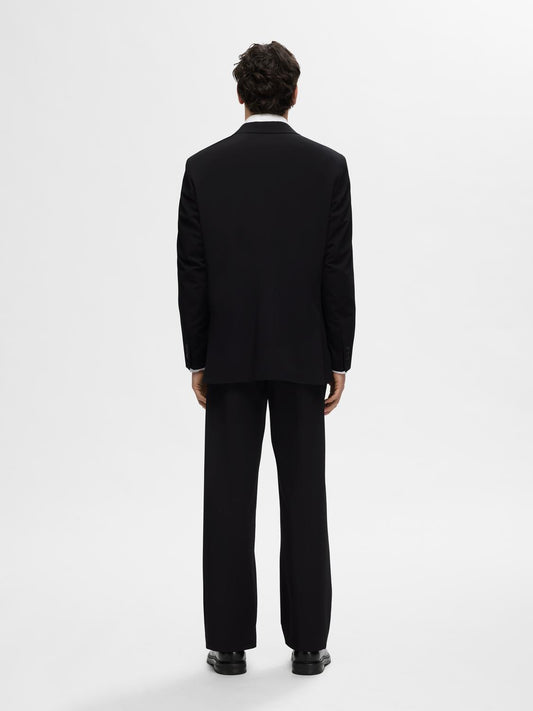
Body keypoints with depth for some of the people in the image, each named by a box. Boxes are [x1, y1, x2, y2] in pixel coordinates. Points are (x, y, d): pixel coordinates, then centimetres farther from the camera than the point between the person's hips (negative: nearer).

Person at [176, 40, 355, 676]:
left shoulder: (204, 167, -2)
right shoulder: (327, 166, -3)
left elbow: (192, 273, -2)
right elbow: (338, 272, -5)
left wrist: (196, 360, 6)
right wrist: (340, 361, 2)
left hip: (229, 356, 0)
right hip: (303, 355, 0)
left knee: (229, 500, 5)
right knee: (303, 498, 5)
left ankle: (229, 641, 11)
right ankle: (307, 642, 11)